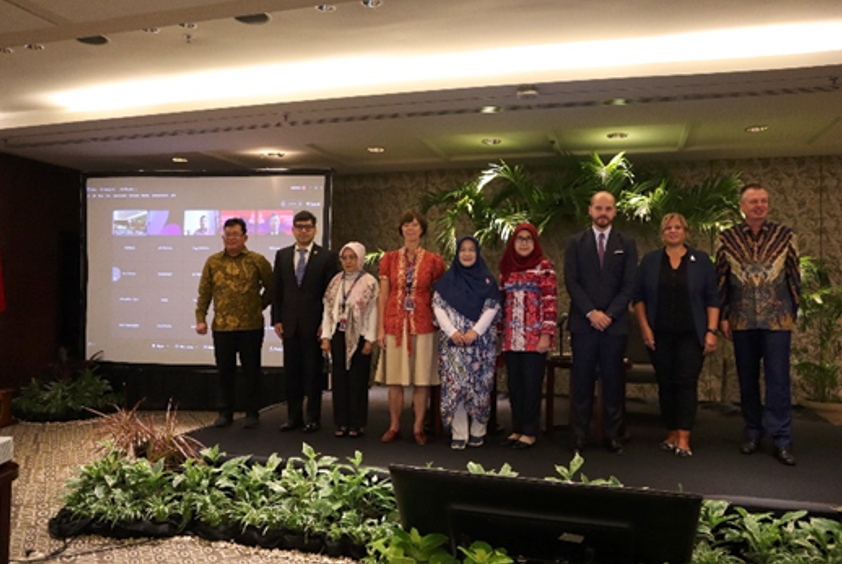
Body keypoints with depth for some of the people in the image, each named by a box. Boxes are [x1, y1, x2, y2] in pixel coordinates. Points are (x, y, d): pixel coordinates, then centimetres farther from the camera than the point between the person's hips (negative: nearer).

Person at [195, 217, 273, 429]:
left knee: (251, 371, 6)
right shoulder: (213, 262, 7)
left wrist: (259, 306, 5)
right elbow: (204, 293, 7)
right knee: (224, 371, 9)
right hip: (222, 327, 2)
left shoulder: (257, 260, 0)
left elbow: (271, 288, 8)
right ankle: (225, 413, 21)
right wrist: (201, 319, 1)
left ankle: (252, 413, 17)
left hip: (251, 326, -2)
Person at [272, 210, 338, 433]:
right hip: (289, 324, 3)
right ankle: (294, 416, 19)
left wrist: (326, 322, -8)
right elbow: (277, 290, 10)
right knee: (291, 371, 8)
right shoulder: (282, 255, 11)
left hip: (315, 324, -3)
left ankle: (313, 417, 15)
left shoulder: (326, 256, 0)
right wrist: (276, 319, 3)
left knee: (313, 372, 4)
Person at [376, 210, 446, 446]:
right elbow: (383, 296, 5)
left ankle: (418, 428, 15)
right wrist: (380, 328, 0)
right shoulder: (389, 259, 6)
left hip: (423, 326, -1)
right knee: (394, 378, 5)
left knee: (422, 379, 3)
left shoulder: (433, 261, 3)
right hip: (394, 325, 1)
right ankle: (394, 427, 18)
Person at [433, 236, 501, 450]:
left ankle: (478, 431, 14)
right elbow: (438, 307, 2)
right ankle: (458, 434, 3)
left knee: (479, 384, 2)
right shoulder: (447, 279, 8)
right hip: (452, 341, 1)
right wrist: (452, 331, -10)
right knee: (454, 384, -3)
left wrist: (476, 331, -12)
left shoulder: (486, 279, 6)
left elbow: (492, 307, -1)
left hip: (480, 340, 0)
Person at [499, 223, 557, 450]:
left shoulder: (543, 265, -2)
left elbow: (550, 301, -7)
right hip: (512, 337, 5)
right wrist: (500, 330, 12)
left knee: (532, 384, 1)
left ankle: (530, 432, 11)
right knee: (514, 384, 9)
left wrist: (546, 334, -13)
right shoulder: (507, 267, 13)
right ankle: (517, 429, 21)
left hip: (534, 337, -4)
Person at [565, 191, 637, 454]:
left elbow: (629, 285, 2)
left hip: (615, 322, 1)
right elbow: (571, 281, 0)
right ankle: (579, 435, 9)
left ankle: (613, 435, 13)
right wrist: (590, 312, -10)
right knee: (582, 380, 2)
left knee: (613, 381, 4)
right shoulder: (575, 242, 8)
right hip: (583, 322, 0)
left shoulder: (627, 244, 9)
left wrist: (610, 314, -9)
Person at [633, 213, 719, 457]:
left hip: (691, 335, -1)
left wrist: (711, 331, -6)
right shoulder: (650, 261, 6)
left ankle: (684, 439, -3)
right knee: (666, 384, 6)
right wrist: (644, 327, -4)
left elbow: (712, 298, 2)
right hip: (660, 336, 1)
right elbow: (638, 296, 5)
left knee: (687, 383, -6)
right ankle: (671, 434, 18)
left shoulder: (701, 260, 4)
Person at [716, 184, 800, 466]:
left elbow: (794, 276, 7)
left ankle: (781, 440, 7)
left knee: (778, 379, -2)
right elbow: (720, 279, 6)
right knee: (747, 379, 9)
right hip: (742, 320, 1)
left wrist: (792, 312, 6)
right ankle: (753, 434, 22)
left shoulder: (785, 235, 2)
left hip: (777, 319, -1)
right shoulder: (727, 238, 3)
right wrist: (723, 317, 4)